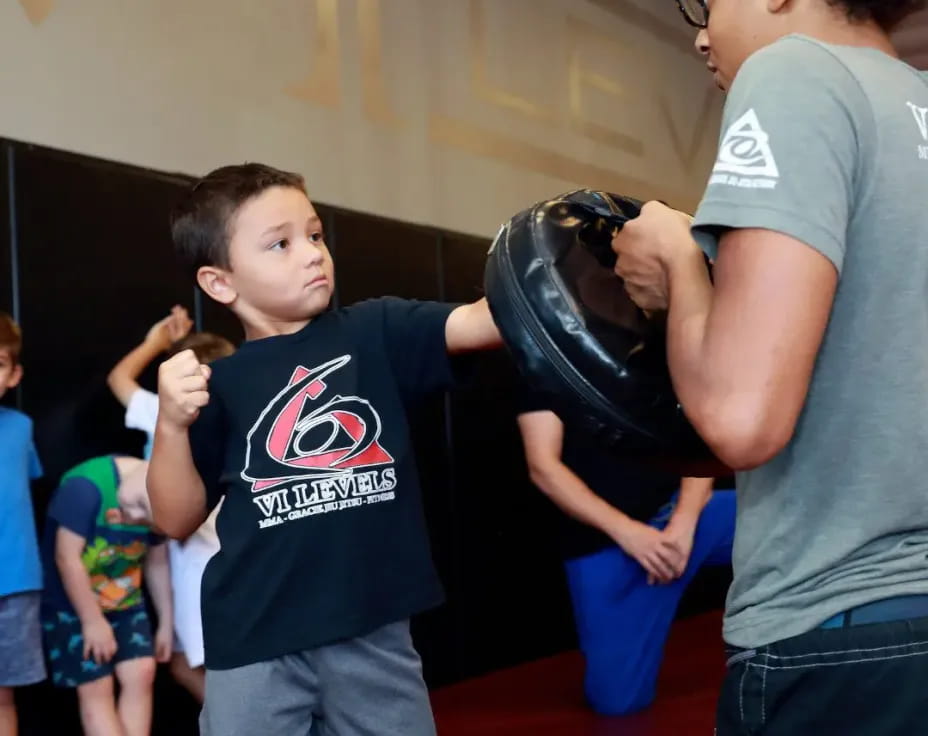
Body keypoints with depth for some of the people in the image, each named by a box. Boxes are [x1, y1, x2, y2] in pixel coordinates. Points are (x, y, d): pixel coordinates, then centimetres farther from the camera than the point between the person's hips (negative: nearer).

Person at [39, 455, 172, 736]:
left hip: (125, 601, 6)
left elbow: (157, 562, 5)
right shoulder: (87, 486, -28)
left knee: (141, 673, -6)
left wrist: (166, 623, 8)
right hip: (71, 603, -5)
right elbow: (67, 557, -23)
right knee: (96, 687, -8)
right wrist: (93, 621, -19)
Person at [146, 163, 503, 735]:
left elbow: (481, 323, -12)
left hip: (373, 631, 1)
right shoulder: (220, 386, 1)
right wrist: (172, 425, -11)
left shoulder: (376, 333, 2)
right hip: (257, 645, 0)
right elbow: (178, 520, 4)